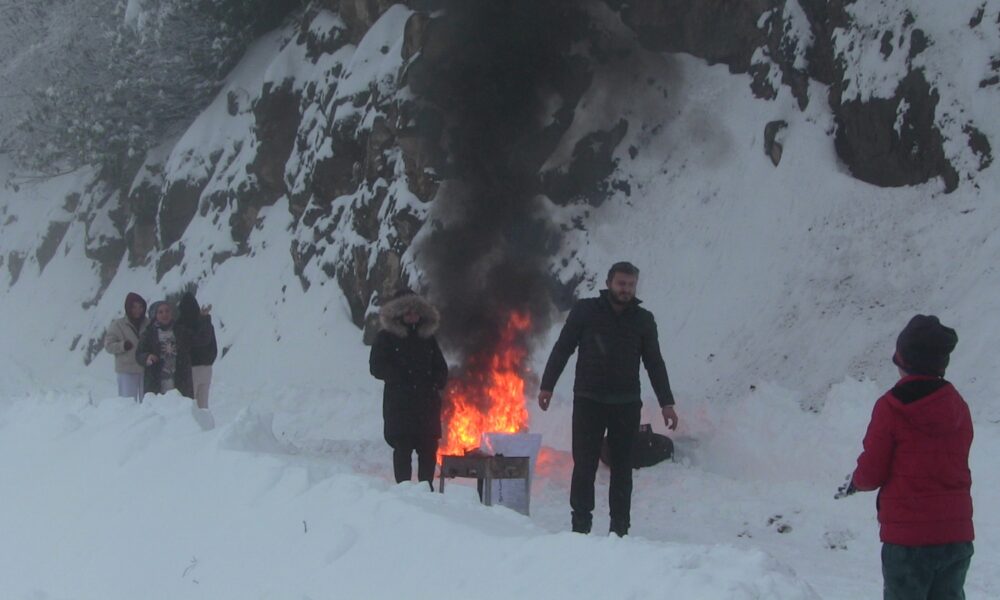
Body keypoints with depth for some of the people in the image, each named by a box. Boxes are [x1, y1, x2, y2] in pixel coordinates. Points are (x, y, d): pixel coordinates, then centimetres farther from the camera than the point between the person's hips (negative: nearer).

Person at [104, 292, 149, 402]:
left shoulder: (149, 324, 7)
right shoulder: (118, 325, 1)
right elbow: (109, 345, 0)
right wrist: (123, 346, -17)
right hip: (127, 370, -3)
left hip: (146, 369, 3)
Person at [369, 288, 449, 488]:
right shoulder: (386, 338, 6)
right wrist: (401, 379, -13)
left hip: (427, 404, 4)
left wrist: (435, 383, 1)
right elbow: (377, 367, -3)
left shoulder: (428, 338, 18)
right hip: (399, 405, -4)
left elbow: (441, 368, 22)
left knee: (428, 449, 1)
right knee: (403, 449, -6)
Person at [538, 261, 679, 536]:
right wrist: (547, 386, -2)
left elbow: (654, 363, 13)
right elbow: (562, 348, 4)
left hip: (626, 404, 2)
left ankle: (619, 528, 8)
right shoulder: (585, 311, 2)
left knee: (622, 468, 4)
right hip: (589, 401, -2)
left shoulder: (643, 320, 8)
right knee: (584, 465, -2)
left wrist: (666, 402, 8)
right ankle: (581, 523, 4)